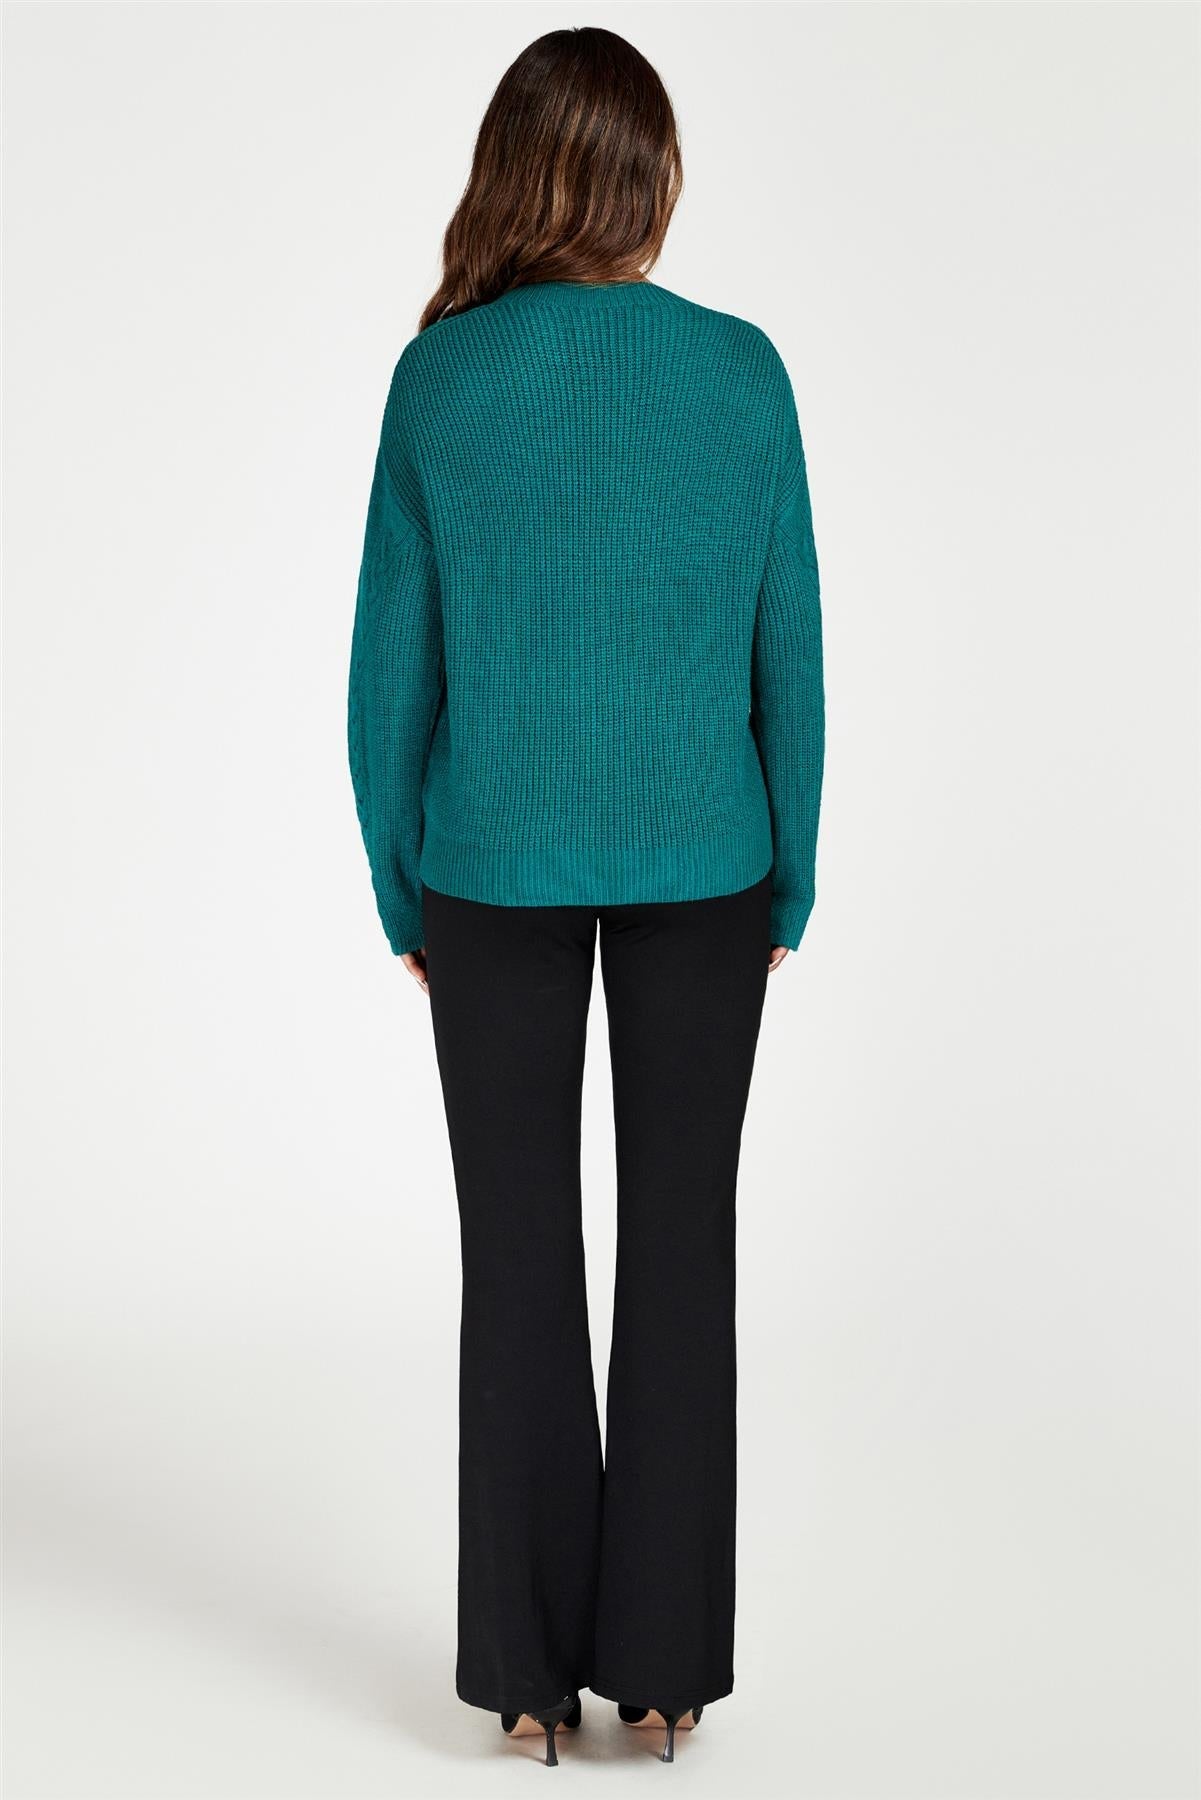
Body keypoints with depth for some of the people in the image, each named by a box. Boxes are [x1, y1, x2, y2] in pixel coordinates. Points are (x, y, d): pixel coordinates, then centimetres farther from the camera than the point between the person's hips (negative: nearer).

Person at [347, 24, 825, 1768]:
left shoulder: (438, 381, -7)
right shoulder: (741, 373, -6)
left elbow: (391, 668, -4)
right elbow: (786, 655, -2)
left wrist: (401, 893, 8)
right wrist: (788, 887, 9)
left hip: (497, 859, 0)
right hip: (696, 858, 1)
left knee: (519, 1253, 8)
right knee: (679, 1244, 8)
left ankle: (530, 1661, 14)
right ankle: (659, 1657, 13)